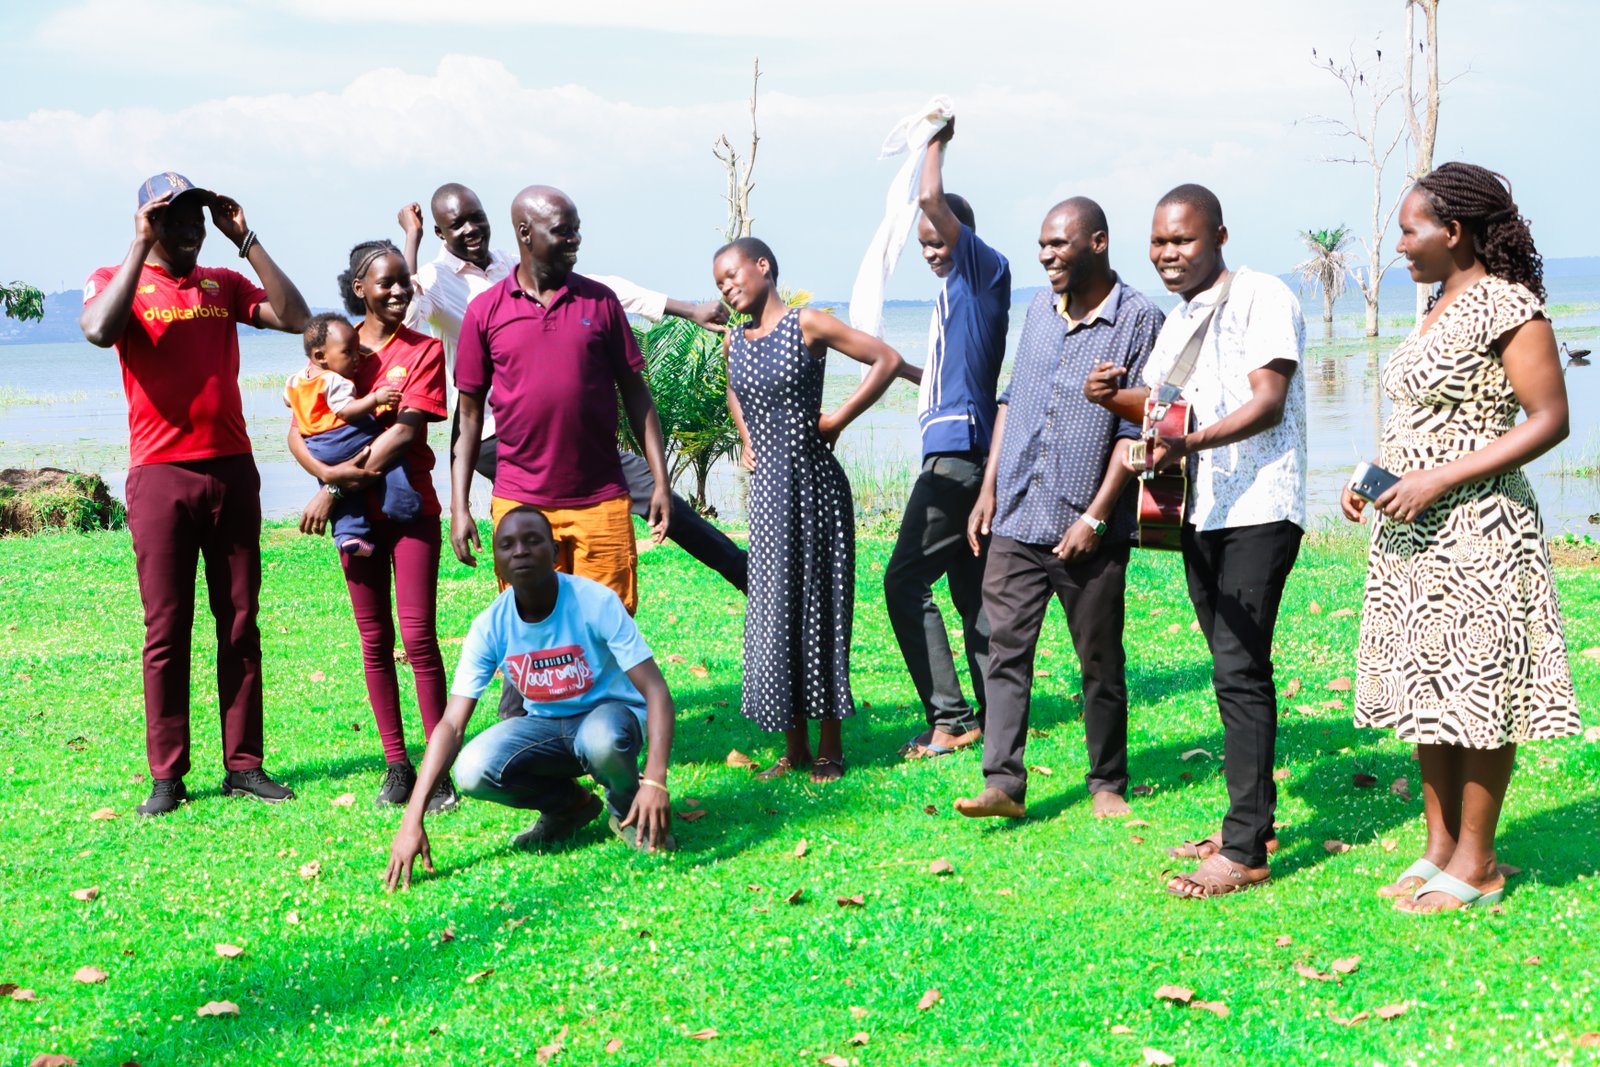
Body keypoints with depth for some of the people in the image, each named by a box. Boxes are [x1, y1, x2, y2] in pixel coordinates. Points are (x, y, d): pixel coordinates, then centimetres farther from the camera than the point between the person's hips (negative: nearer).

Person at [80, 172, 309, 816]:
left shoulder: (224, 284, 13)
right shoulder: (115, 281, 2)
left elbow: (295, 318, -1)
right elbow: (99, 330, -20)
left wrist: (246, 241, -2)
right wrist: (141, 246, -15)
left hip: (232, 471, 4)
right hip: (160, 474, -3)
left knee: (240, 624, 5)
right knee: (166, 630, -2)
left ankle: (244, 765, 10)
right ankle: (166, 776, 4)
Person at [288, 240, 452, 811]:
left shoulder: (424, 351, 1)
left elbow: (404, 432, -11)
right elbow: (297, 431, 1)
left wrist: (336, 489, -15)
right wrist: (329, 473, -20)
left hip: (410, 504, -2)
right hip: (355, 511, 3)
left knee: (418, 636, -8)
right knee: (375, 640, 6)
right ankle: (396, 765, 13)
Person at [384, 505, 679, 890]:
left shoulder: (595, 602, -23)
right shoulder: (490, 627, -14)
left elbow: (655, 690, -26)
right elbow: (452, 724, -16)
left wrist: (655, 781, -41)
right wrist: (413, 819, -26)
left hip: (610, 713, -3)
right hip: (546, 725, 4)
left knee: (601, 739, -40)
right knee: (473, 770, -25)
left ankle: (628, 811, -4)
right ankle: (569, 805, 5)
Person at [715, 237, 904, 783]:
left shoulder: (808, 324, -7)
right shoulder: (735, 340, 10)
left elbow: (887, 360, -11)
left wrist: (836, 420, -11)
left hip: (813, 482, -6)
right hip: (766, 487, 6)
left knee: (819, 609, 0)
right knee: (774, 611, 6)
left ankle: (830, 749, 9)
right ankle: (795, 746, 16)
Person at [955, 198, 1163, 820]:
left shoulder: (1138, 320, -7)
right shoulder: (1041, 309, 12)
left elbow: (1135, 430, -10)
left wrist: (1095, 517, -14)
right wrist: (989, 490, 13)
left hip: (1089, 530, -5)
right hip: (1017, 518, 5)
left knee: (1100, 662, 5)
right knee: (1006, 650, -1)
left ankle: (1107, 785, 18)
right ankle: (1003, 783, 0)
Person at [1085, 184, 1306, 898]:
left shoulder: (1262, 297, -8)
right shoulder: (1177, 319, 18)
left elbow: (1267, 403, -18)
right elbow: (1157, 403, 28)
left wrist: (1190, 442, -31)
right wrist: (1112, 396, 6)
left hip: (1258, 509, -9)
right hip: (1199, 511, 9)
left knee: (1239, 668, -13)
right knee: (1233, 669, 13)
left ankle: (1245, 851, -13)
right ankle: (1255, 821, 21)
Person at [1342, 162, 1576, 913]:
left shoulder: (1506, 305, -13)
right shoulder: (1441, 305, 15)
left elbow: (1549, 420, -18)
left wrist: (1438, 481, -21)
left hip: (1476, 532, -9)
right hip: (1413, 536, 9)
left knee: (1476, 690, -2)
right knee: (1427, 691, 12)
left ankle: (1477, 863, 7)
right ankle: (1440, 847, 21)